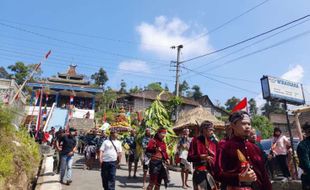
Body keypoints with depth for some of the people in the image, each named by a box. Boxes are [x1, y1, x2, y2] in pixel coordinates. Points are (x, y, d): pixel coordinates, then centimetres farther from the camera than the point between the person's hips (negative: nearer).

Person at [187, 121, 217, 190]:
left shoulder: (213, 143, 12)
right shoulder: (196, 140, -3)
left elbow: (215, 159, 15)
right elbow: (189, 157, -7)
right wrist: (201, 157, -19)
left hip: (211, 172, 5)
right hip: (199, 173, -5)